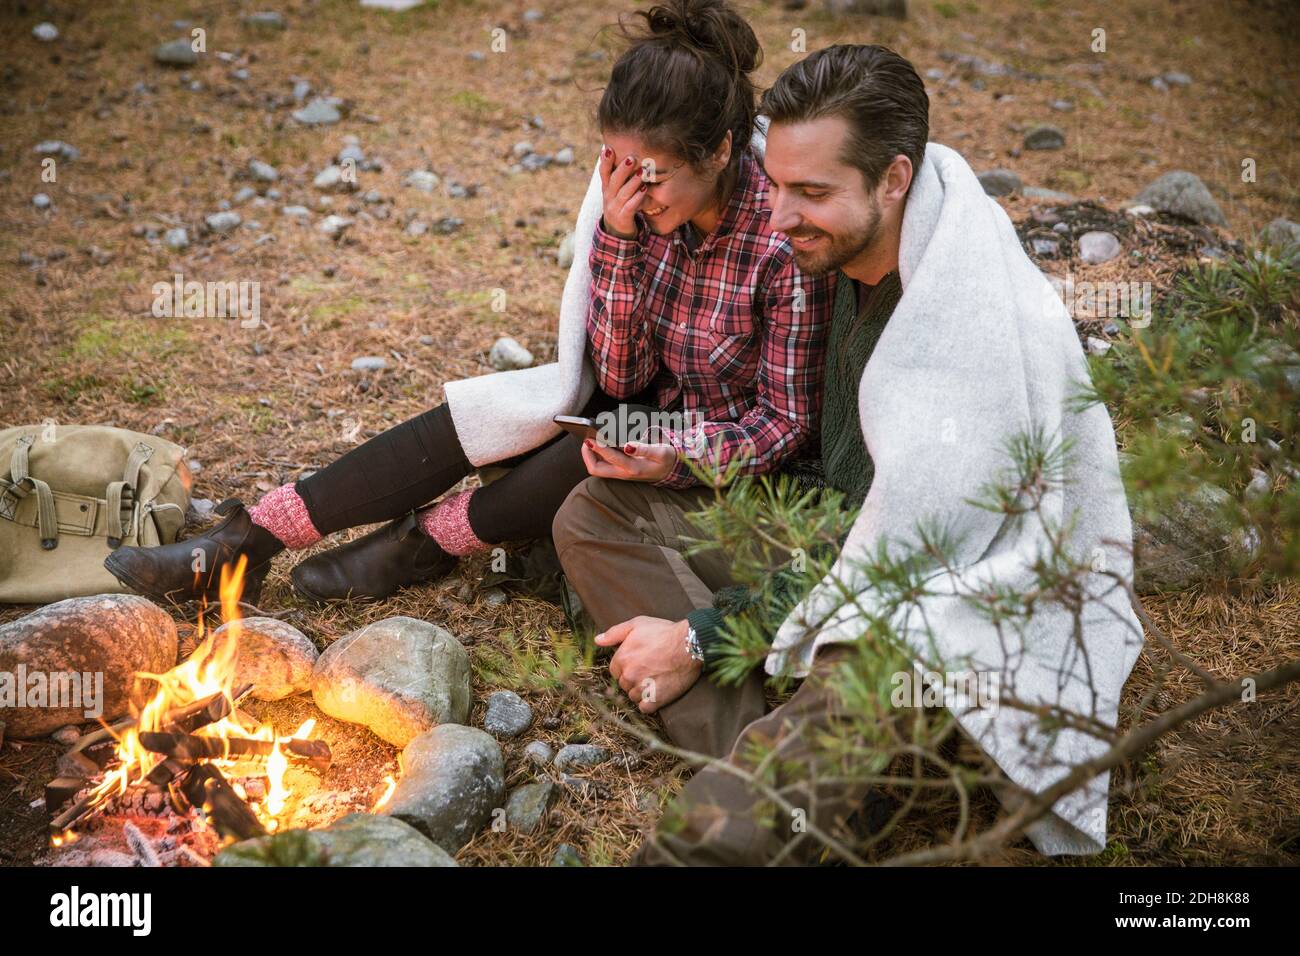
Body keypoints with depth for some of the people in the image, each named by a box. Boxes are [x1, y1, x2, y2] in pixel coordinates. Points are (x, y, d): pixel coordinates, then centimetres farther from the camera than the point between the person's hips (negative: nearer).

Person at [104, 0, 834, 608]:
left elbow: (787, 421, -17)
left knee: (596, 459, -35)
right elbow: (621, 376, -10)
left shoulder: (787, 246, -26)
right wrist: (617, 237, -21)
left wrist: (677, 462, -35)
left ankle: (425, 540, -10)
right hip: (650, 407, 5)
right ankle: (243, 545, -13)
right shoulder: (646, 206, -8)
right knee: (470, 422, -16)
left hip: (733, 450, -5)